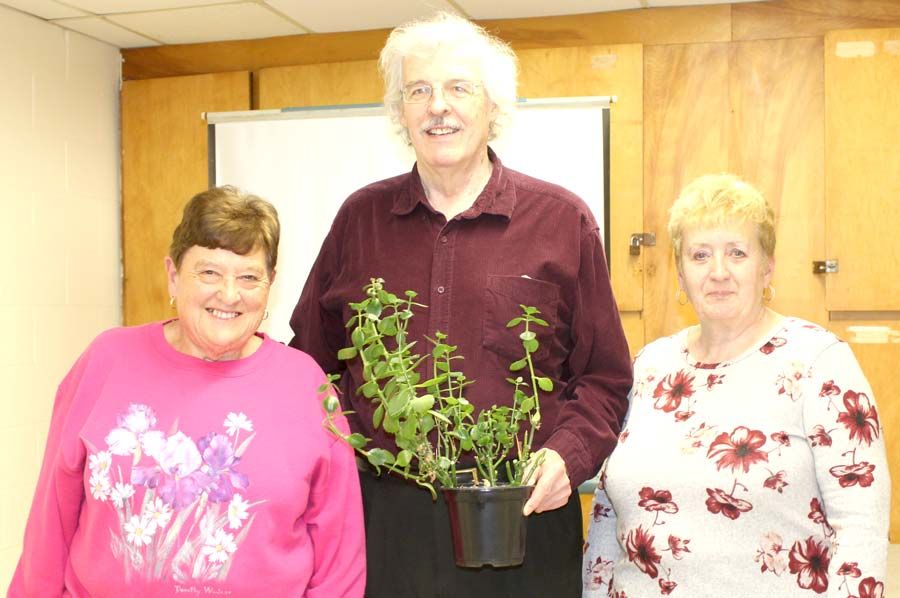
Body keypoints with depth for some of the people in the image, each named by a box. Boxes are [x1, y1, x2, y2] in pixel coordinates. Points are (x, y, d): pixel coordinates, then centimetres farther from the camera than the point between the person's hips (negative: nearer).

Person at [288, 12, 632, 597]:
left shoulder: (563, 220, 0)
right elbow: (313, 360, 13)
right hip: (383, 519, 2)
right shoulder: (359, 218, 5)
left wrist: (569, 455, -12)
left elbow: (606, 377, 4)